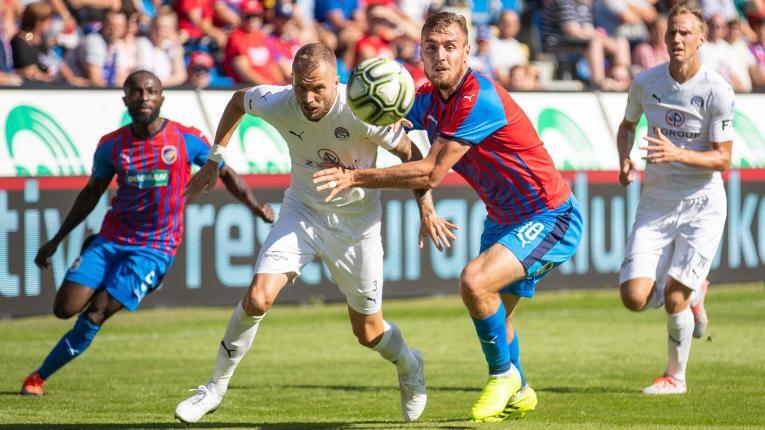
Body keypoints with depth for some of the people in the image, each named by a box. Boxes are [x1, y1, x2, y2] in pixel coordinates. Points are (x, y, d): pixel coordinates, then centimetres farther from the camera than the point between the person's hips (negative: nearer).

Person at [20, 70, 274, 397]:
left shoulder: (187, 140, -6)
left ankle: (40, 376, 3)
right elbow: (91, 193, 15)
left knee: (94, 316, -13)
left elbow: (225, 174, 6)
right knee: (64, 309, -12)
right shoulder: (111, 146, 2)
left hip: (154, 249, -3)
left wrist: (256, 206, -10)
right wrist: (56, 241, 17)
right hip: (110, 240, 3)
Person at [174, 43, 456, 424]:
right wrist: (213, 160, 5)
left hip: (356, 222, -2)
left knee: (368, 333, 7)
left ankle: (409, 367, 42)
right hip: (302, 212, 2)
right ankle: (216, 387, 0)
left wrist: (426, 209, -21)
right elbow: (238, 100, 5)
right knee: (257, 298, -18)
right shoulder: (276, 103, -19)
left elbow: (410, 153, -14)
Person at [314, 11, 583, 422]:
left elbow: (432, 172, -28)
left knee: (475, 281, -28)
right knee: (493, 314, 20)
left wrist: (355, 177, -26)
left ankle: (503, 375, -4)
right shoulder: (428, 98, -1)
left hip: (551, 218, -9)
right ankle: (518, 393, 48)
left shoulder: (479, 100, -28)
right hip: (504, 218, 9)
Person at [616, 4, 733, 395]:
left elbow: (723, 159, -12)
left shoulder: (717, 91, -12)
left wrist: (677, 154, -28)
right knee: (634, 297, -10)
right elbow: (627, 125, 19)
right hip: (655, 204, 4)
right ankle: (694, 294, 24)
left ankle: (676, 376, 15)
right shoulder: (646, 82, -1)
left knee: (673, 298, -12)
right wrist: (625, 160, -1)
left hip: (702, 204, -4)